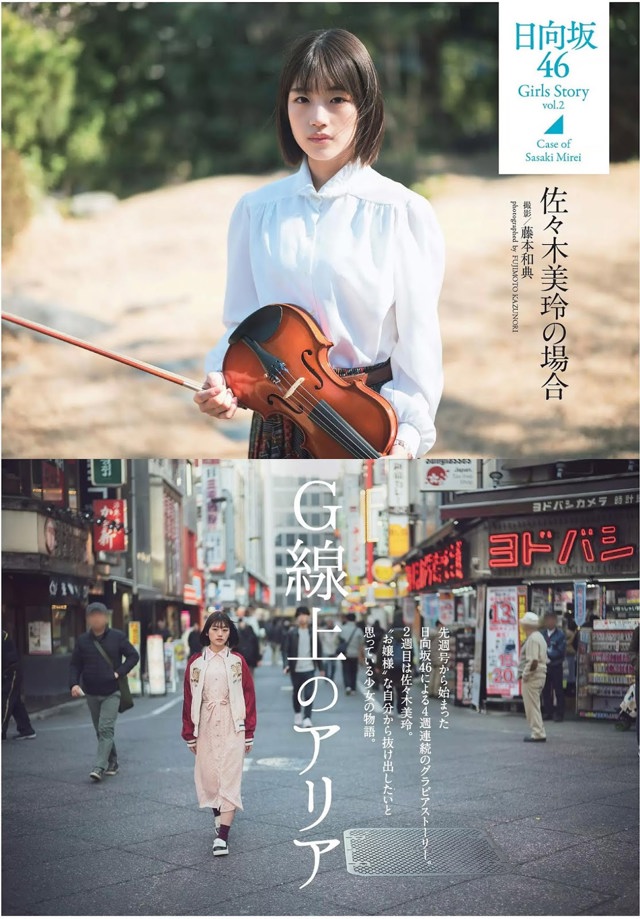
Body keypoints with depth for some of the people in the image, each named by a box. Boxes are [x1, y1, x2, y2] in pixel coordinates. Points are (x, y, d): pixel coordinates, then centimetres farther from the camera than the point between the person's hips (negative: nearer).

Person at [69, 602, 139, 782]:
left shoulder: (117, 637, -3)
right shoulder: (83, 641, 4)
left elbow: (133, 656, 2)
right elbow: (75, 665, 6)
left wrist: (119, 673, -10)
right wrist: (74, 684, -11)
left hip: (112, 692, -4)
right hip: (91, 693, 4)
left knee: (106, 729, -14)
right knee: (101, 731, 12)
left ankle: (100, 767, -19)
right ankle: (112, 763, 26)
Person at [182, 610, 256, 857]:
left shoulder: (237, 661, -1)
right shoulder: (195, 662, 3)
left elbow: (249, 696, 1)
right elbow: (189, 699, 6)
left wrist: (249, 733, 0)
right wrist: (190, 735, 6)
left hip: (232, 727, -2)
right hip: (206, 727, 2)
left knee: (230, 778, -6)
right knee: (209, 776, 7)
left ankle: (222, 836, -8)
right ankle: (219, 818, 31)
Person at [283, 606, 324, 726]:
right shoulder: (291, 632, -5)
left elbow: (319, 649, 7)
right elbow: (285, 649, -6)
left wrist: (321, 667, 8)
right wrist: (286, 664, -19)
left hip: (309, 668, 0)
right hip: (295, 668, 0)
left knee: (308, 694, -8)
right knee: (296, 693, 14)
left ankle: (307, 718, -7)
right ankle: (297, 714, 34)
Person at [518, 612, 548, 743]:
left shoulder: (532, 639, -16)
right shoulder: (539, 637, 16)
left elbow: (533, 661, -25)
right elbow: (544, 659, 19)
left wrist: (525, 674, -16)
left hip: (532, 677, -10)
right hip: (540, 675, 10)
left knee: (532, 707, -5)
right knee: (534, 706, 17)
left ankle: (538, 734, -4)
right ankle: (538, 733, 20)